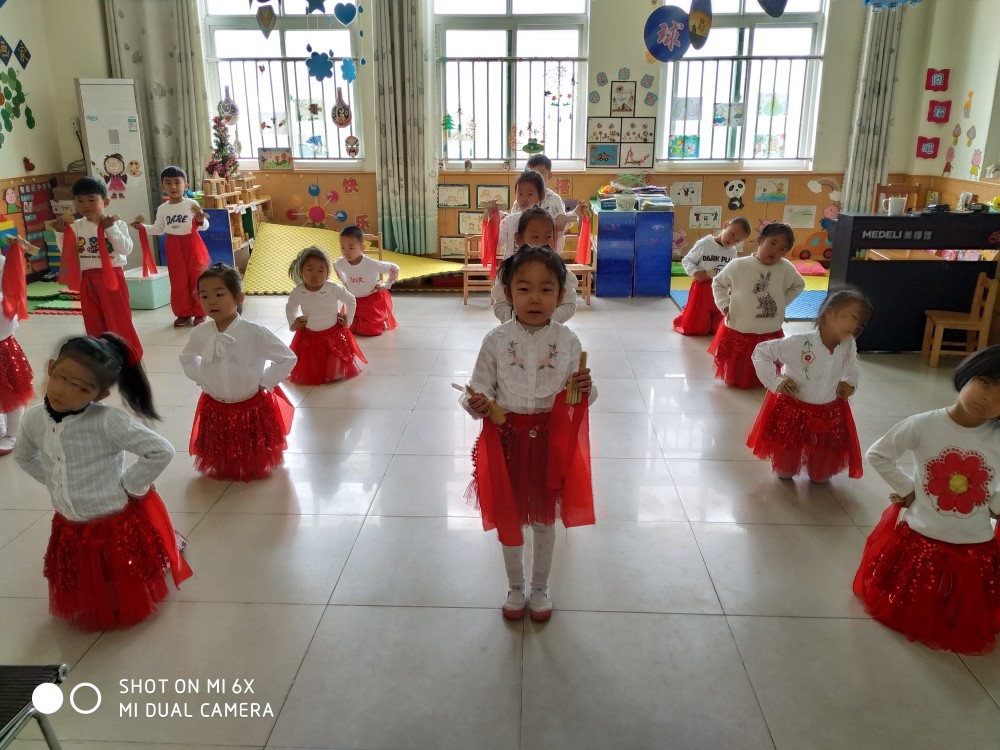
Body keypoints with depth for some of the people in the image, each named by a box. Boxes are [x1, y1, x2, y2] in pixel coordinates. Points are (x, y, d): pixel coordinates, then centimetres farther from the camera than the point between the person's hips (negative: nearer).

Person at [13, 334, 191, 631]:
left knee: (130, 603, 20)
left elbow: (162, 451, -30)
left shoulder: (108, 421, -28)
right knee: (84, 609, 27)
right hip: (70, 530, 6)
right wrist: (51, 481, 5)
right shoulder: (34, 419, -9)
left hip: (120, 525, -5)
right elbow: (23, 455, 14)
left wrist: (128, 486, -20)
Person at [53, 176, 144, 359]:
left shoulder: (116, 224, -7)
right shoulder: (76, 226, 4)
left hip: (112, 276, -4)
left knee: (119, 319, 0)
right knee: (93, 321, 13)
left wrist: (111, 228, -23)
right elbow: (67, 252, 7)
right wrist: (60, 234, -6)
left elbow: (126, 249, -17)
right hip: (87, 279, 5)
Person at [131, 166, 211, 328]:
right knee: (178, 281, 6)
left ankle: (200, 313, 10)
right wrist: (142, 226, -2)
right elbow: (158, 229, 11)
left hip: (192, 243, -3)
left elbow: (204, 226, -5)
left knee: (197, 279, 1)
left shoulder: (192, 204, -6)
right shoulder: (162, 209, 5)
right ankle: (183, 313, 15)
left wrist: (201, 220, -26)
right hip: (174, 246, 3)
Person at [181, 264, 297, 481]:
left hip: (252, 408, -3)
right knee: (220, 462, 21)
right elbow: (187, 358, 15)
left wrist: (264, 383, -13)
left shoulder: (254, 333, -22)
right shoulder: (199, 334, -8)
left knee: (255, 466, 15)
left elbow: (288, 358, -15)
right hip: (215, 409, 3)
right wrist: (201, 379, 2)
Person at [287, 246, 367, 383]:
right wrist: (293, 322, 1)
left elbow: (351, 300, 1)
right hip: (309, 337, 2)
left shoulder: (334, 288, -19)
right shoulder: (297, 293, -13)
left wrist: (348, 319, 0)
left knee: (334, 374, -1)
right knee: (306, 376, 5)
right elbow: (290, 307, 11)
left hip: (334, 335, -2)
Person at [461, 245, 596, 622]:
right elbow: (481, 388, -3)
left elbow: (580, 397, 0)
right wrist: (476, 403, -25)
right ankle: (515, 587, 41)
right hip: (507, 438, 0)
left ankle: (540, 587, 42)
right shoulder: (496, 340, -11)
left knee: (545, 517, 18)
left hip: (551, 440, 0)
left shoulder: (567, 341, -9)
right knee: (508, 517, 16)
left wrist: (585, 389, -22)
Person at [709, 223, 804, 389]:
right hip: (738, 331, -2)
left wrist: (782, 303, 4)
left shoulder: (786, 268, -6)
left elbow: (798, 285, 14)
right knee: (735, 378, 13)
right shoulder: (738, 265, -11)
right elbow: (718, 283, 5)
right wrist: (724, 305, -5)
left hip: (770, 334, 2)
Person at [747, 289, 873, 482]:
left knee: (821, 474, 18)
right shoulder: (799, 343, -28)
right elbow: (761, 351, -21)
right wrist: (776, 382, -20)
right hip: (794, 410, -4)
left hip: (829, 412, 4)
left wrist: (850, 382, 2)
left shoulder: (849, 346, -10)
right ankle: (784, 471, 50)